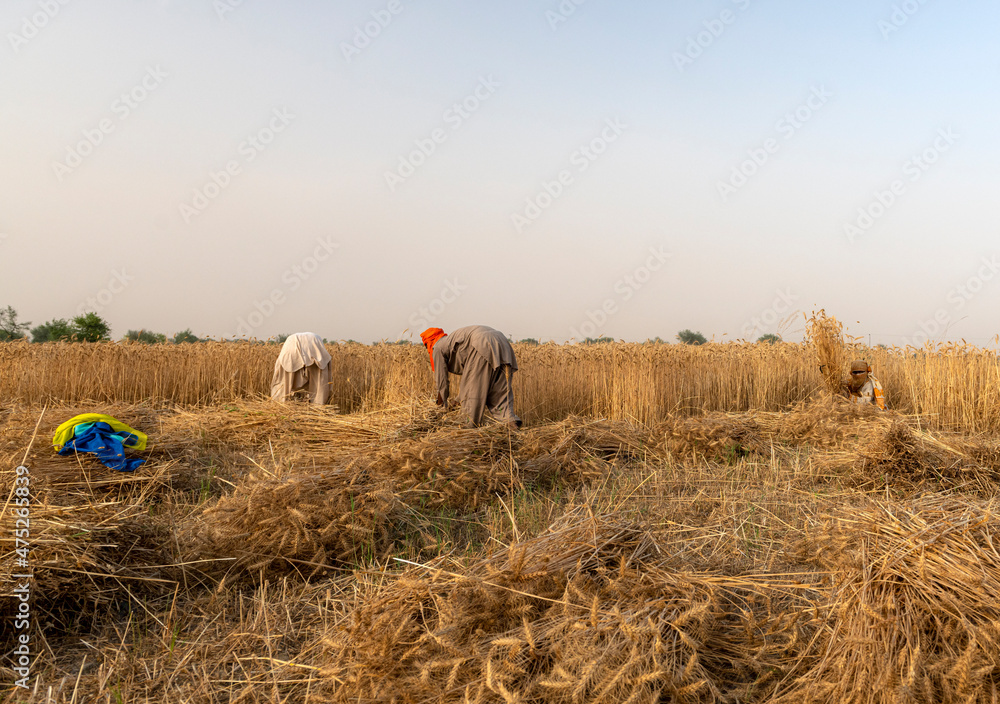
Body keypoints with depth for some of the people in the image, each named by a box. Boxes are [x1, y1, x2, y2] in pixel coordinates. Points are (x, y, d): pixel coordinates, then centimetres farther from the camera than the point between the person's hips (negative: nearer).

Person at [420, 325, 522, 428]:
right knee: (500, 389, 9)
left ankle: (474, 423, 6)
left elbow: (441, 377, 17)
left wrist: (442, 403, 29)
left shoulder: (438, 347, 16)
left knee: (471, 388, 3)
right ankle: (508, 416, -9)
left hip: (483, 346, -8)